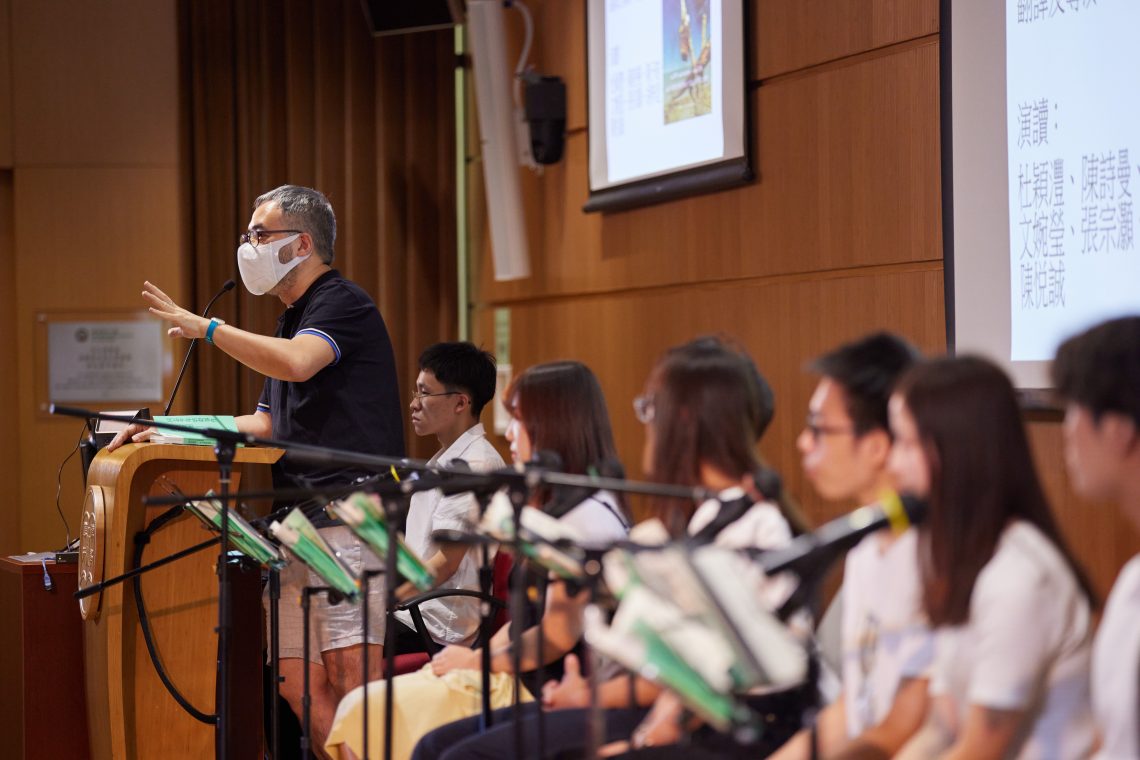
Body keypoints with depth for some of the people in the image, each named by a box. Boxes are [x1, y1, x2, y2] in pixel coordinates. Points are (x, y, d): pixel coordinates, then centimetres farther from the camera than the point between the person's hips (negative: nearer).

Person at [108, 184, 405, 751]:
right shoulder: (293, 320, 24)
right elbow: (268, 423, 26)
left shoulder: (342, 303, -6)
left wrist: (205, 328, -17)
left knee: (350, 670, -15)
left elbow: (296, 364, -26)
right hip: (300, 522, 10)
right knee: (297, 679, 5)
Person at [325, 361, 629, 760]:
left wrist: (478, 661, -9)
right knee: (360, 707, 2)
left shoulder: (588, 515, -16)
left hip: (543, 695, -10)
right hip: (516, 678, 10)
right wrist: (476, 655, 6)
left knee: (367, 713, -11)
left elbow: (557, 636, -21)